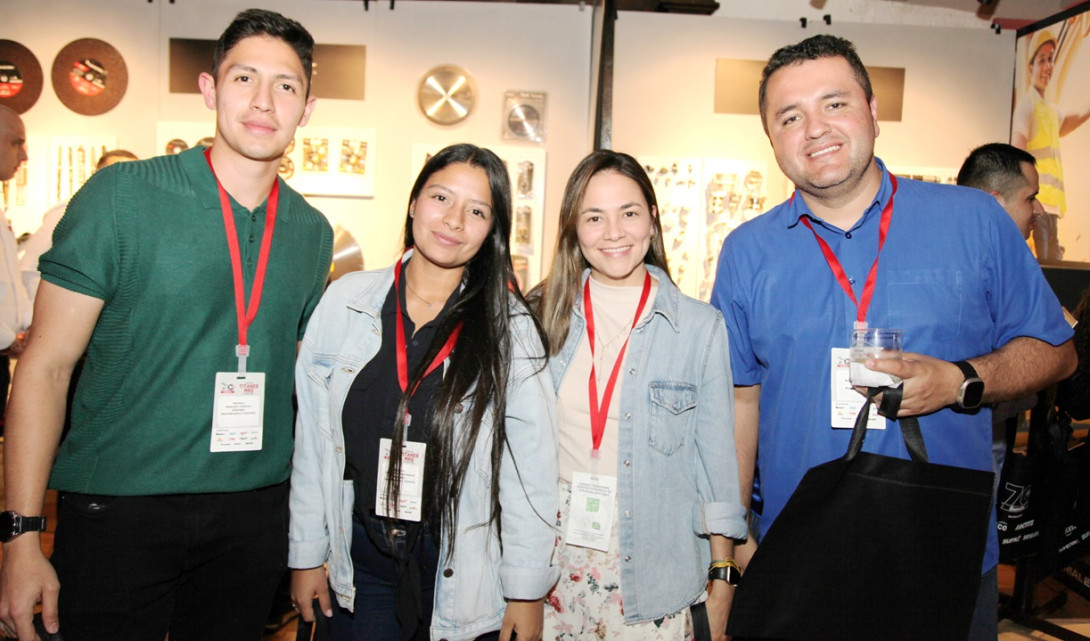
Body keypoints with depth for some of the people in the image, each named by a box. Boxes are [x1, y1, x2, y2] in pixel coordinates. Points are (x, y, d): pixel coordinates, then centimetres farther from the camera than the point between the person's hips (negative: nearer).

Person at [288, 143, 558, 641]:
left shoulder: (510, 326, -8)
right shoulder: (346, 300, -1)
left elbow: (531, 469, -7)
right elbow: (312, 440, 3)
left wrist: (526, 592, -7)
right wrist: (307, 554, 5)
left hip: (467, 577, -2)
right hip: (360, 567, 2)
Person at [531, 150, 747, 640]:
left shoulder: (701, 326, -4)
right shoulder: (542, 316, 1)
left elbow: (717, 461, -2)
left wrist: (722, 577, -3)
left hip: (655, 568, -1)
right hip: (553, 562, 2)